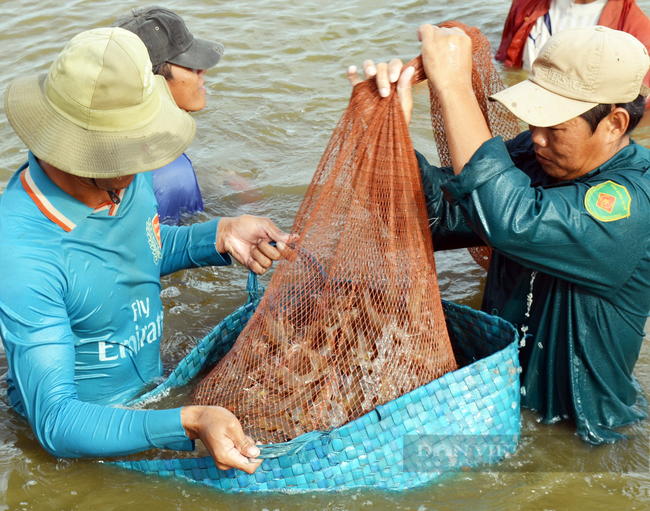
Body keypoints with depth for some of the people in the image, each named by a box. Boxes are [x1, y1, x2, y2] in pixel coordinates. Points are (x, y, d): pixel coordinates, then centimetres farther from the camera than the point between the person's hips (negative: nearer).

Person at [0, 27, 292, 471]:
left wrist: (221, 236, -3)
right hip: (86, 428, -7)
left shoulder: (126, 178, -8)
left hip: (151, 387, 7)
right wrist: (188, 424, -45)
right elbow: (57, 423, -33)